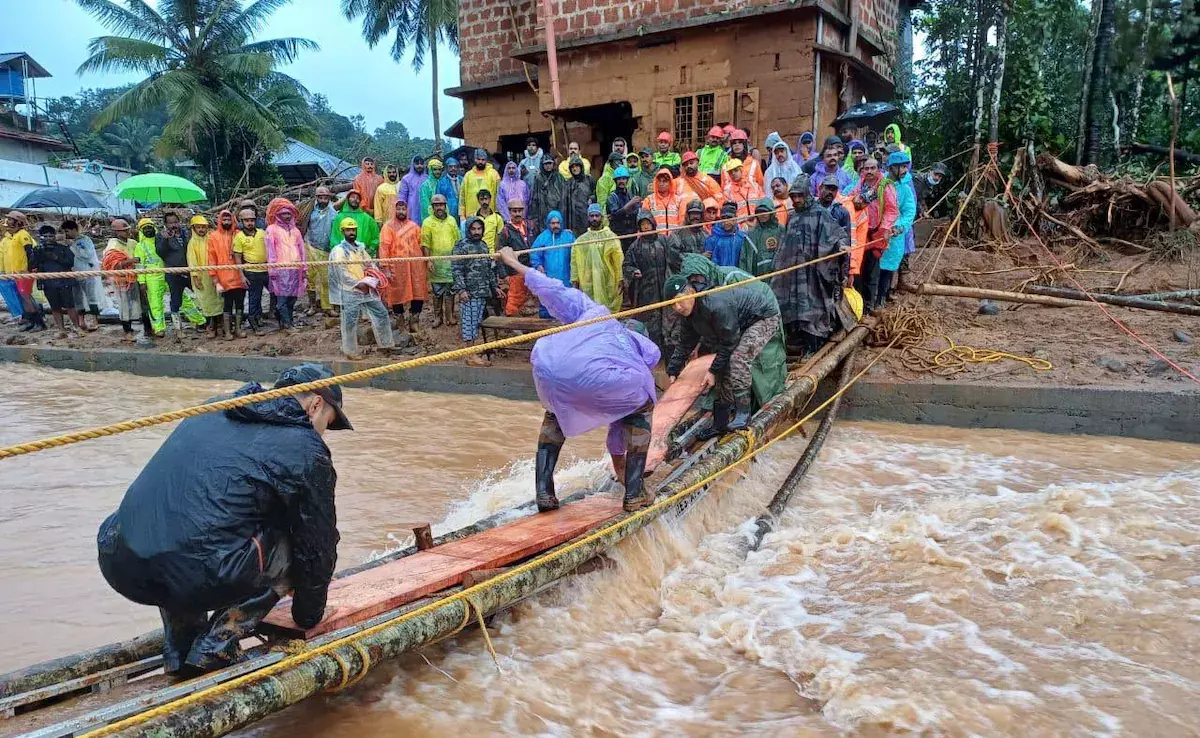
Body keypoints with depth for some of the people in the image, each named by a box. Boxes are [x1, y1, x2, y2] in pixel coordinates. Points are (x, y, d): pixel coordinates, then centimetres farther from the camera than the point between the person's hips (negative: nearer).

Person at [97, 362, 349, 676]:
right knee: (290, 547, 14)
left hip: (118, 567, 7)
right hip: (198, 578, -6)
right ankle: (215, 649, 10)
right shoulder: (307, 449, 5)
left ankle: (179, 654, 29)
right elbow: (318, 544, 13)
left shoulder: (210, 412, 24)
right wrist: (308, 616, 32)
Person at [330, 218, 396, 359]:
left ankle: (386, 343, 21)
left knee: (381, 313, 8)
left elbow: (371, 266, 13)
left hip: (367, 289, 6)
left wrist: (371, 281, -3)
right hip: (349, 291, -6)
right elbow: (343, 273, -14)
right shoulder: (339, 250, -7)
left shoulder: (361, 247, 13)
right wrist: (358, 284, -16)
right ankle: (351, 351, 12)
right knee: (350, 322, 0)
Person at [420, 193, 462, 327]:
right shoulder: (428, 222, -1)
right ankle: (437, 317, 14)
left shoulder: (451, 220, 8)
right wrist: (428, 260, -11)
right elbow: (425, 244, -4)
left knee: (450, 291, 7)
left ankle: (449, 316, 16)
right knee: (437, 291, 5)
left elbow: (457, 240, 11)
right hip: (436, 262, -2)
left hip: (451, 261, 2)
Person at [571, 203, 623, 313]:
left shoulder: (611, 237, 3)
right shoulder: (581, 240, 12)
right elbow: (575, 262, 11)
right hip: (587, 285, 2)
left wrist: (620, 280, -10)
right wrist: (574, 281, 5)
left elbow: (619, 260, -3)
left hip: (607, 285, -2)